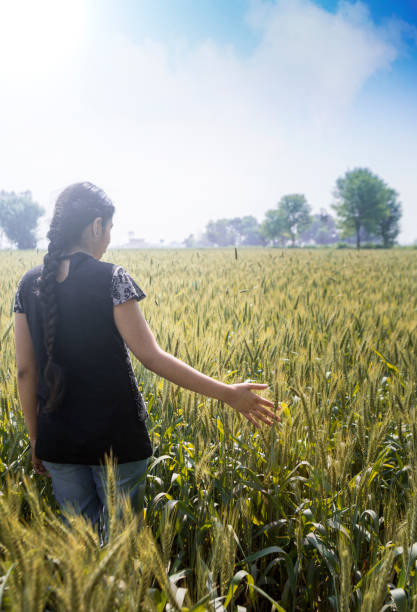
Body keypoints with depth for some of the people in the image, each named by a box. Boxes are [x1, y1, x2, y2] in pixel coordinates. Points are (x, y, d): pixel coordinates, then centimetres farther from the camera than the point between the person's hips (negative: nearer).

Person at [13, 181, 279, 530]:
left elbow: (26, 371, 2)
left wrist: (36, 440, 14)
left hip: (58, 442, 5)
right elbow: (151, 357, -17)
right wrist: (227, 393, -13)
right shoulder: (110, 279, -14)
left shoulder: (30, 285, 0)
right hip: (116, 438, -4)